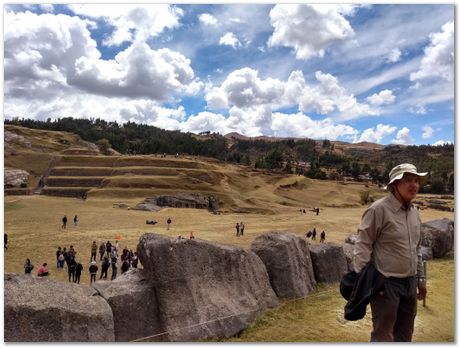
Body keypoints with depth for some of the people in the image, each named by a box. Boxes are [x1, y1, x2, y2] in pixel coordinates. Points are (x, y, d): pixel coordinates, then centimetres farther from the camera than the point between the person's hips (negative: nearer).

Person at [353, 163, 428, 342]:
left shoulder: (414, 212, 8)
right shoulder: (378, 209, -17)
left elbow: (417, 248, 18)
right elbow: (362, 245, -16)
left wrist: (420, 277, 18)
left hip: (410, 283, 8)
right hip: (386, 283, -8)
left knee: (405, 334, 20)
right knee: (383, 336, 3)